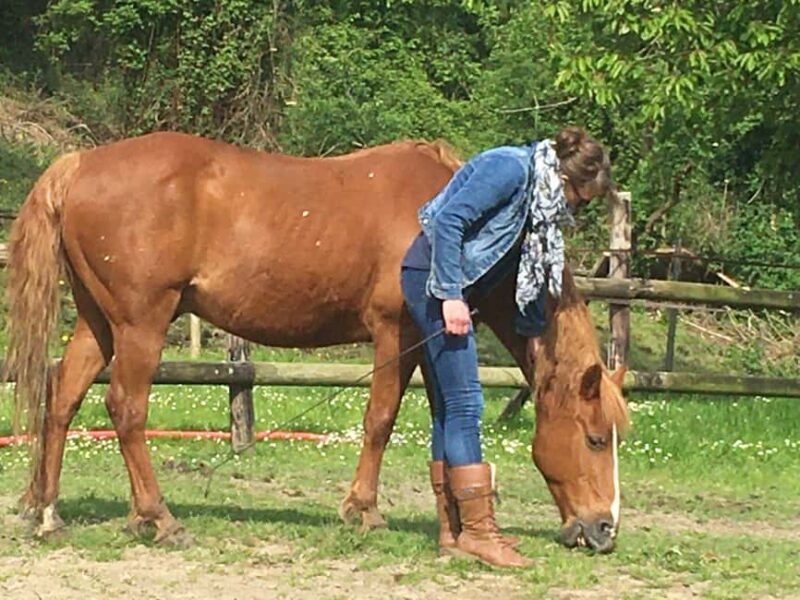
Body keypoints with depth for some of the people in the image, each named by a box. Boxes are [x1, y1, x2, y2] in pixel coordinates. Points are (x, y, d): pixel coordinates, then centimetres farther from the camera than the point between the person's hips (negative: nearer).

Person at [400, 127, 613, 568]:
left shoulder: (542, 196, 12)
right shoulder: (510, 169, -17)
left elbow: (532, 266, 24)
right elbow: (449, 221, -23)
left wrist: (533, 329, 32)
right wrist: (451, 296, -24)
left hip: (452, 287, 10)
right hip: (435, 280, -10)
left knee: (450, 408, 11)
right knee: (463, 403, -10)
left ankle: (454, 531, 15)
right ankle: (477, 531, -8)